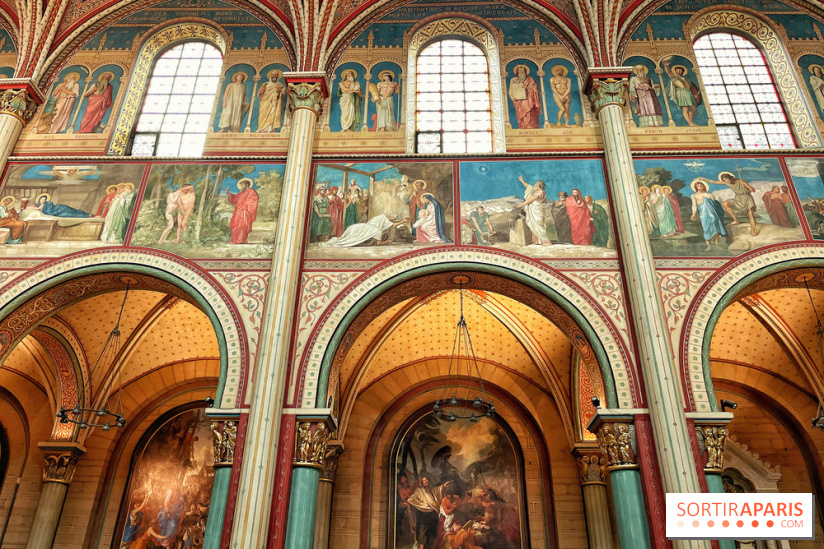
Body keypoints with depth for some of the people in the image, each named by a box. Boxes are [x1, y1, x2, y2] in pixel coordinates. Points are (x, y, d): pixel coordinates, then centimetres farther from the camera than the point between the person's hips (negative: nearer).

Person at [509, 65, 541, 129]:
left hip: (528, 102, -2)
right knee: (521, 117, -4)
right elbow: (511, 91, 15)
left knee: (529, 116, -13)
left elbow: (535, 88, 2)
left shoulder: (529, 79, 9)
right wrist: (512, 97, -4)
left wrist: (527, 87, -14)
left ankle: (530, 129, -14)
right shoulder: (513, 80, 16)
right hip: (518, 103, 3)